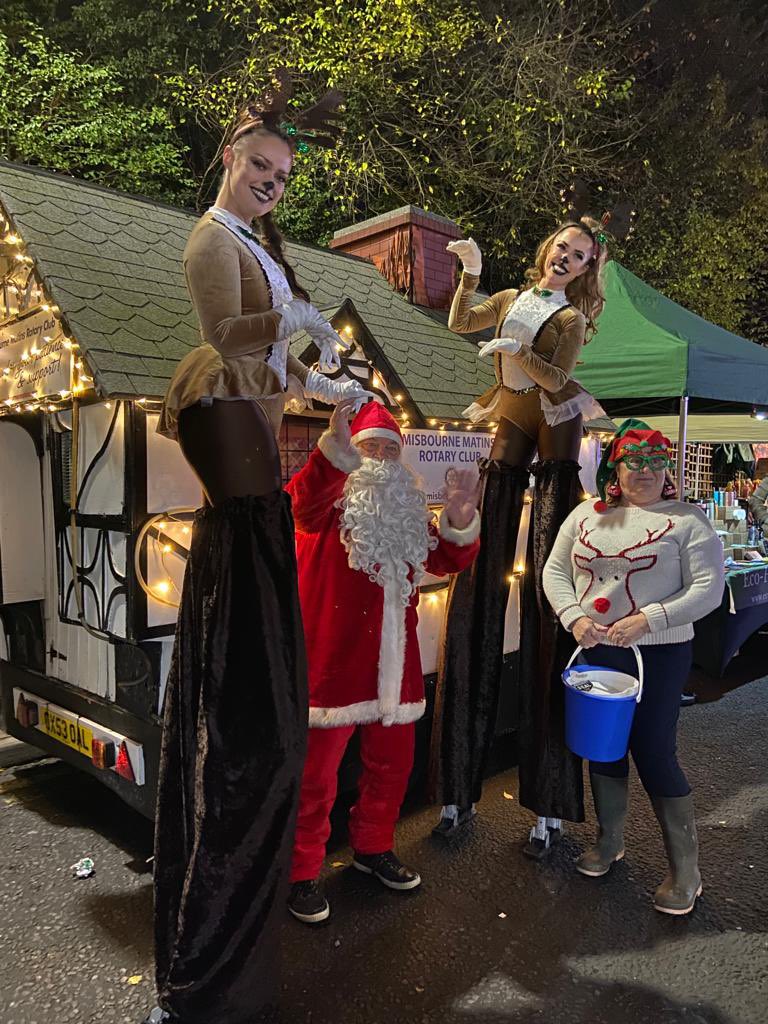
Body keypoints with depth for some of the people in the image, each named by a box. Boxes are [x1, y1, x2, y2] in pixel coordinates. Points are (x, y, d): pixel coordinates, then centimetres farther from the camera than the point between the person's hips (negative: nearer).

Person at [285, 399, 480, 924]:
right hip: (334, 661, -6)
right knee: (316, 774, 2)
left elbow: (449, 559, 9)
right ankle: (304, 871, 21)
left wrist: (459, 514, -12)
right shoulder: (330, 500, -3)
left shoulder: (409, 512, 15)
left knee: (392, 765, 19)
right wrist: (336, 444, -46)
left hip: (393, 665, 6)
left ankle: (374, 847, 40)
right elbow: (305, 500, -28)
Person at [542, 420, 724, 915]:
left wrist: (647, 619, -21)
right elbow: (555, 570, 6)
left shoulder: (687, 519, -5)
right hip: (594, 651, 4)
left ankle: (686, 870, 20)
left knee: (655, 754, -1)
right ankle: (609, 840, 38)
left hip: (659, 655, -4)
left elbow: (708, 587, -11)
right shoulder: (587, 514, 5)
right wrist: (575, 617, -10)